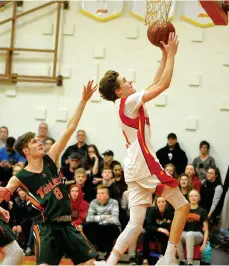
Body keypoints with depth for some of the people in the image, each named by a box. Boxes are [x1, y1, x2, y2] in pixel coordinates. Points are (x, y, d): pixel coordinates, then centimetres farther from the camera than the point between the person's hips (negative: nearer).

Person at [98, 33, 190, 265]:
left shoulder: (128, 104, 18)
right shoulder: (129, 102, -9)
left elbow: (156, 83, 25)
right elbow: (164, 84, -10)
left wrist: (164, 56, 21)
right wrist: (171, 54, -2)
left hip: (134, 167, 9)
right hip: (144, 163, -9)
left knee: (136, 223, 4)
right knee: (182, 205, 0)